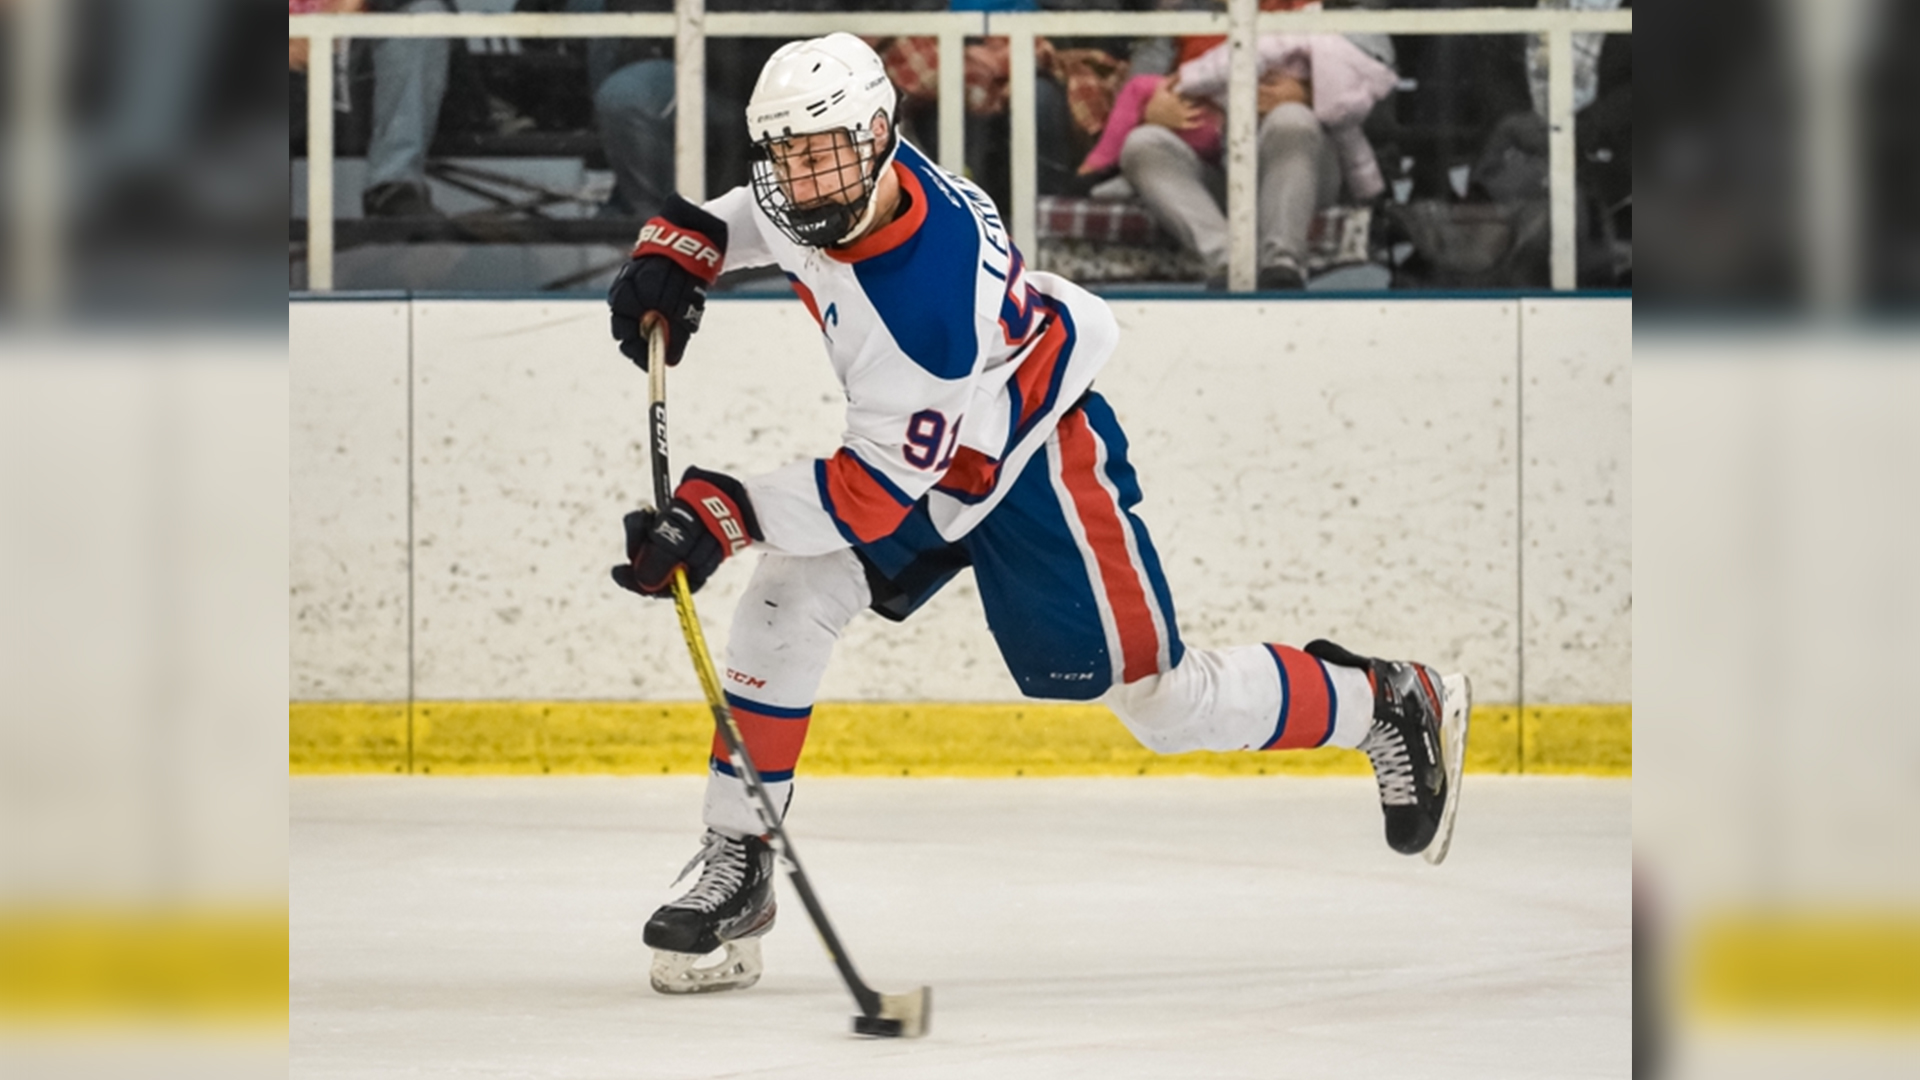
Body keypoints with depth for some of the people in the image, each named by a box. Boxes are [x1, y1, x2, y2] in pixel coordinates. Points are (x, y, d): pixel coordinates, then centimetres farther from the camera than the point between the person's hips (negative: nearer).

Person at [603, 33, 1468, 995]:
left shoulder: (930, 301, -39)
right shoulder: (813, 192, -16)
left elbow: (874, 491, -35)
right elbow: (770, 210, 12)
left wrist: (724, 513, -40)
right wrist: (679, 250, -4)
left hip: (1038, 466, -8)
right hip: (926, 448, 8)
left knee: (1166, 702, -1)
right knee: (787, 601, -11)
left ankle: (1392, 706, 21)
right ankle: (736, 862, -5)